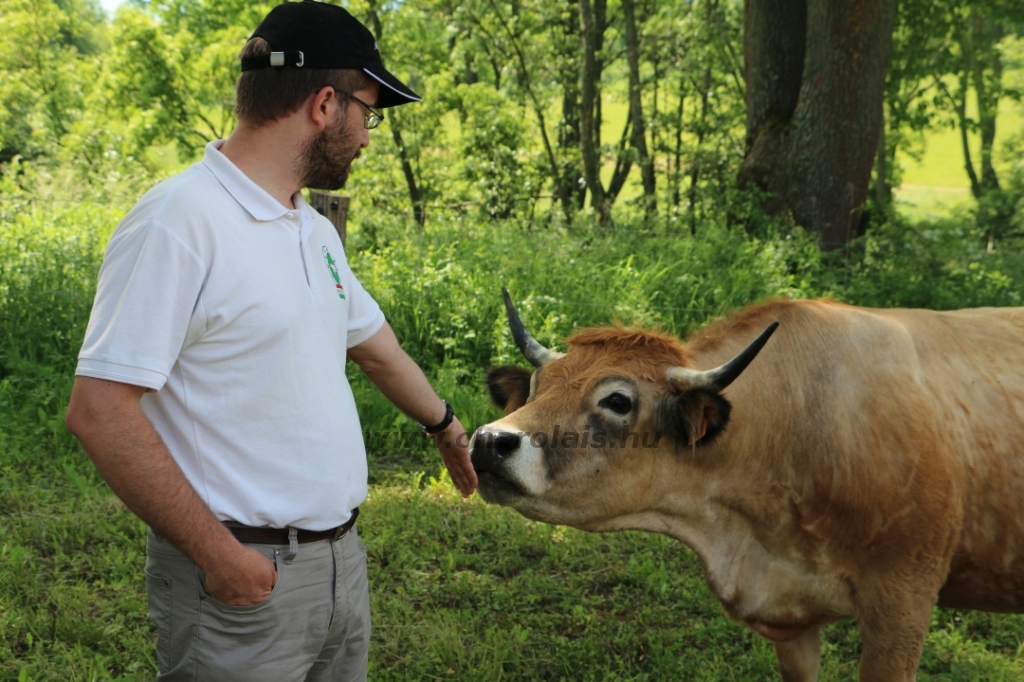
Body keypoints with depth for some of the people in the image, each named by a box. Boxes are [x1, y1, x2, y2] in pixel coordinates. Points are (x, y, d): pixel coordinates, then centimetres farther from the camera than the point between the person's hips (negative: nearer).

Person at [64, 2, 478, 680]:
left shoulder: (317, 231, 10)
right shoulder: (179, 220, -17)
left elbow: (375, 344, 26)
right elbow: (99, 409, -21)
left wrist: (445, 426, 40)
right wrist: (217, 553, -19)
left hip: (342, 561, 8)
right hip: (242, 575, -8)